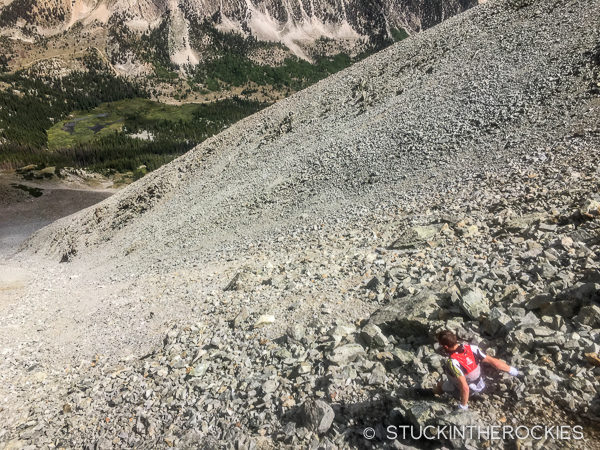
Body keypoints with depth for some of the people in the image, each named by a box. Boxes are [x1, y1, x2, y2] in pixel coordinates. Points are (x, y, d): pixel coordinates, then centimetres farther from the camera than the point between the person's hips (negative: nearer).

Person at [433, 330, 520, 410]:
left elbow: (464, 388, -39)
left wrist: (463, 405, -21)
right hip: (480, 386, 5)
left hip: (467, 392, -5)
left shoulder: (453, 363, -40)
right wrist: (510, 369, 2)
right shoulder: (470, 347, -23)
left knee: (440, 384, 17)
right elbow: (493, 361, -16)